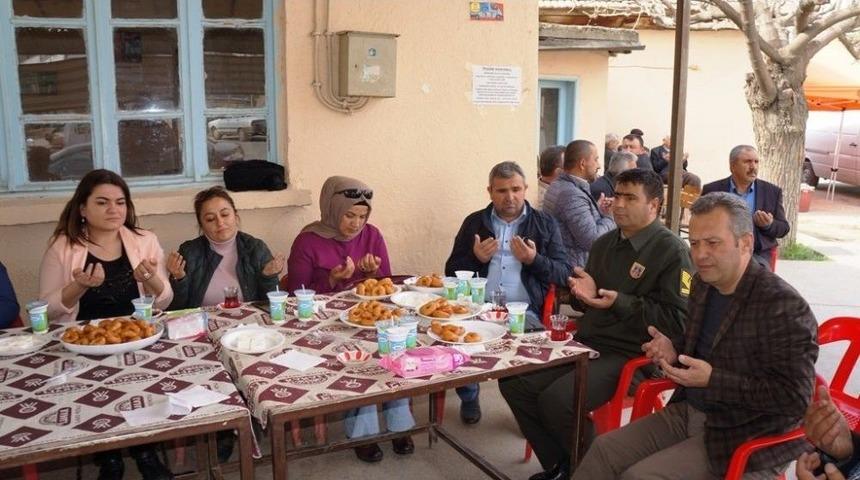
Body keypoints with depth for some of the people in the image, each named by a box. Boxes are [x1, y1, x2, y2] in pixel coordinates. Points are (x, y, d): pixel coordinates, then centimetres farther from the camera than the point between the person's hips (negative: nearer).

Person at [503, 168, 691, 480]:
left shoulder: (672, 252, -8)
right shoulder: (604, 244, 16)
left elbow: (678, 321, -16)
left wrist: (621, 303, -21)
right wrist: (586, 293, 3)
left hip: (631, 356, -8)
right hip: (586, 344, 8)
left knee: (557, 400, -27)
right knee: (514, 381, -6)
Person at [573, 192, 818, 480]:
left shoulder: (784, 307, -20)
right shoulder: (702, 284, 5)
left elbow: (795, 397, -23)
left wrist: (712, 380, -25)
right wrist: (674, 348, 1)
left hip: (744, 438, -8)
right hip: (688, 413, 8)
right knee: (604, 450, -4)